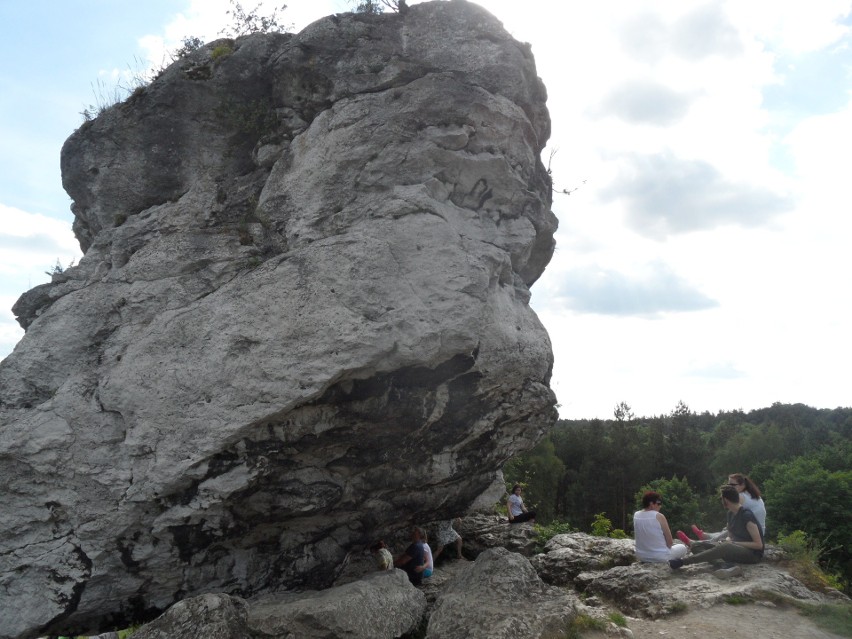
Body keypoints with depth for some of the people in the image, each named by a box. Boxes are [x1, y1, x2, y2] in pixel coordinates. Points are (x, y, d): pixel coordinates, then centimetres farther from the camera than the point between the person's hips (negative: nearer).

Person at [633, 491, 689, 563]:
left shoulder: (636, 515, -3)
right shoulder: (659, 516, -18)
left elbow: (636, 537, 6)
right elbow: (670, 542, -12)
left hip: (641, 557, 5)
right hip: (660, 557, -5)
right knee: (683, 547, 24)